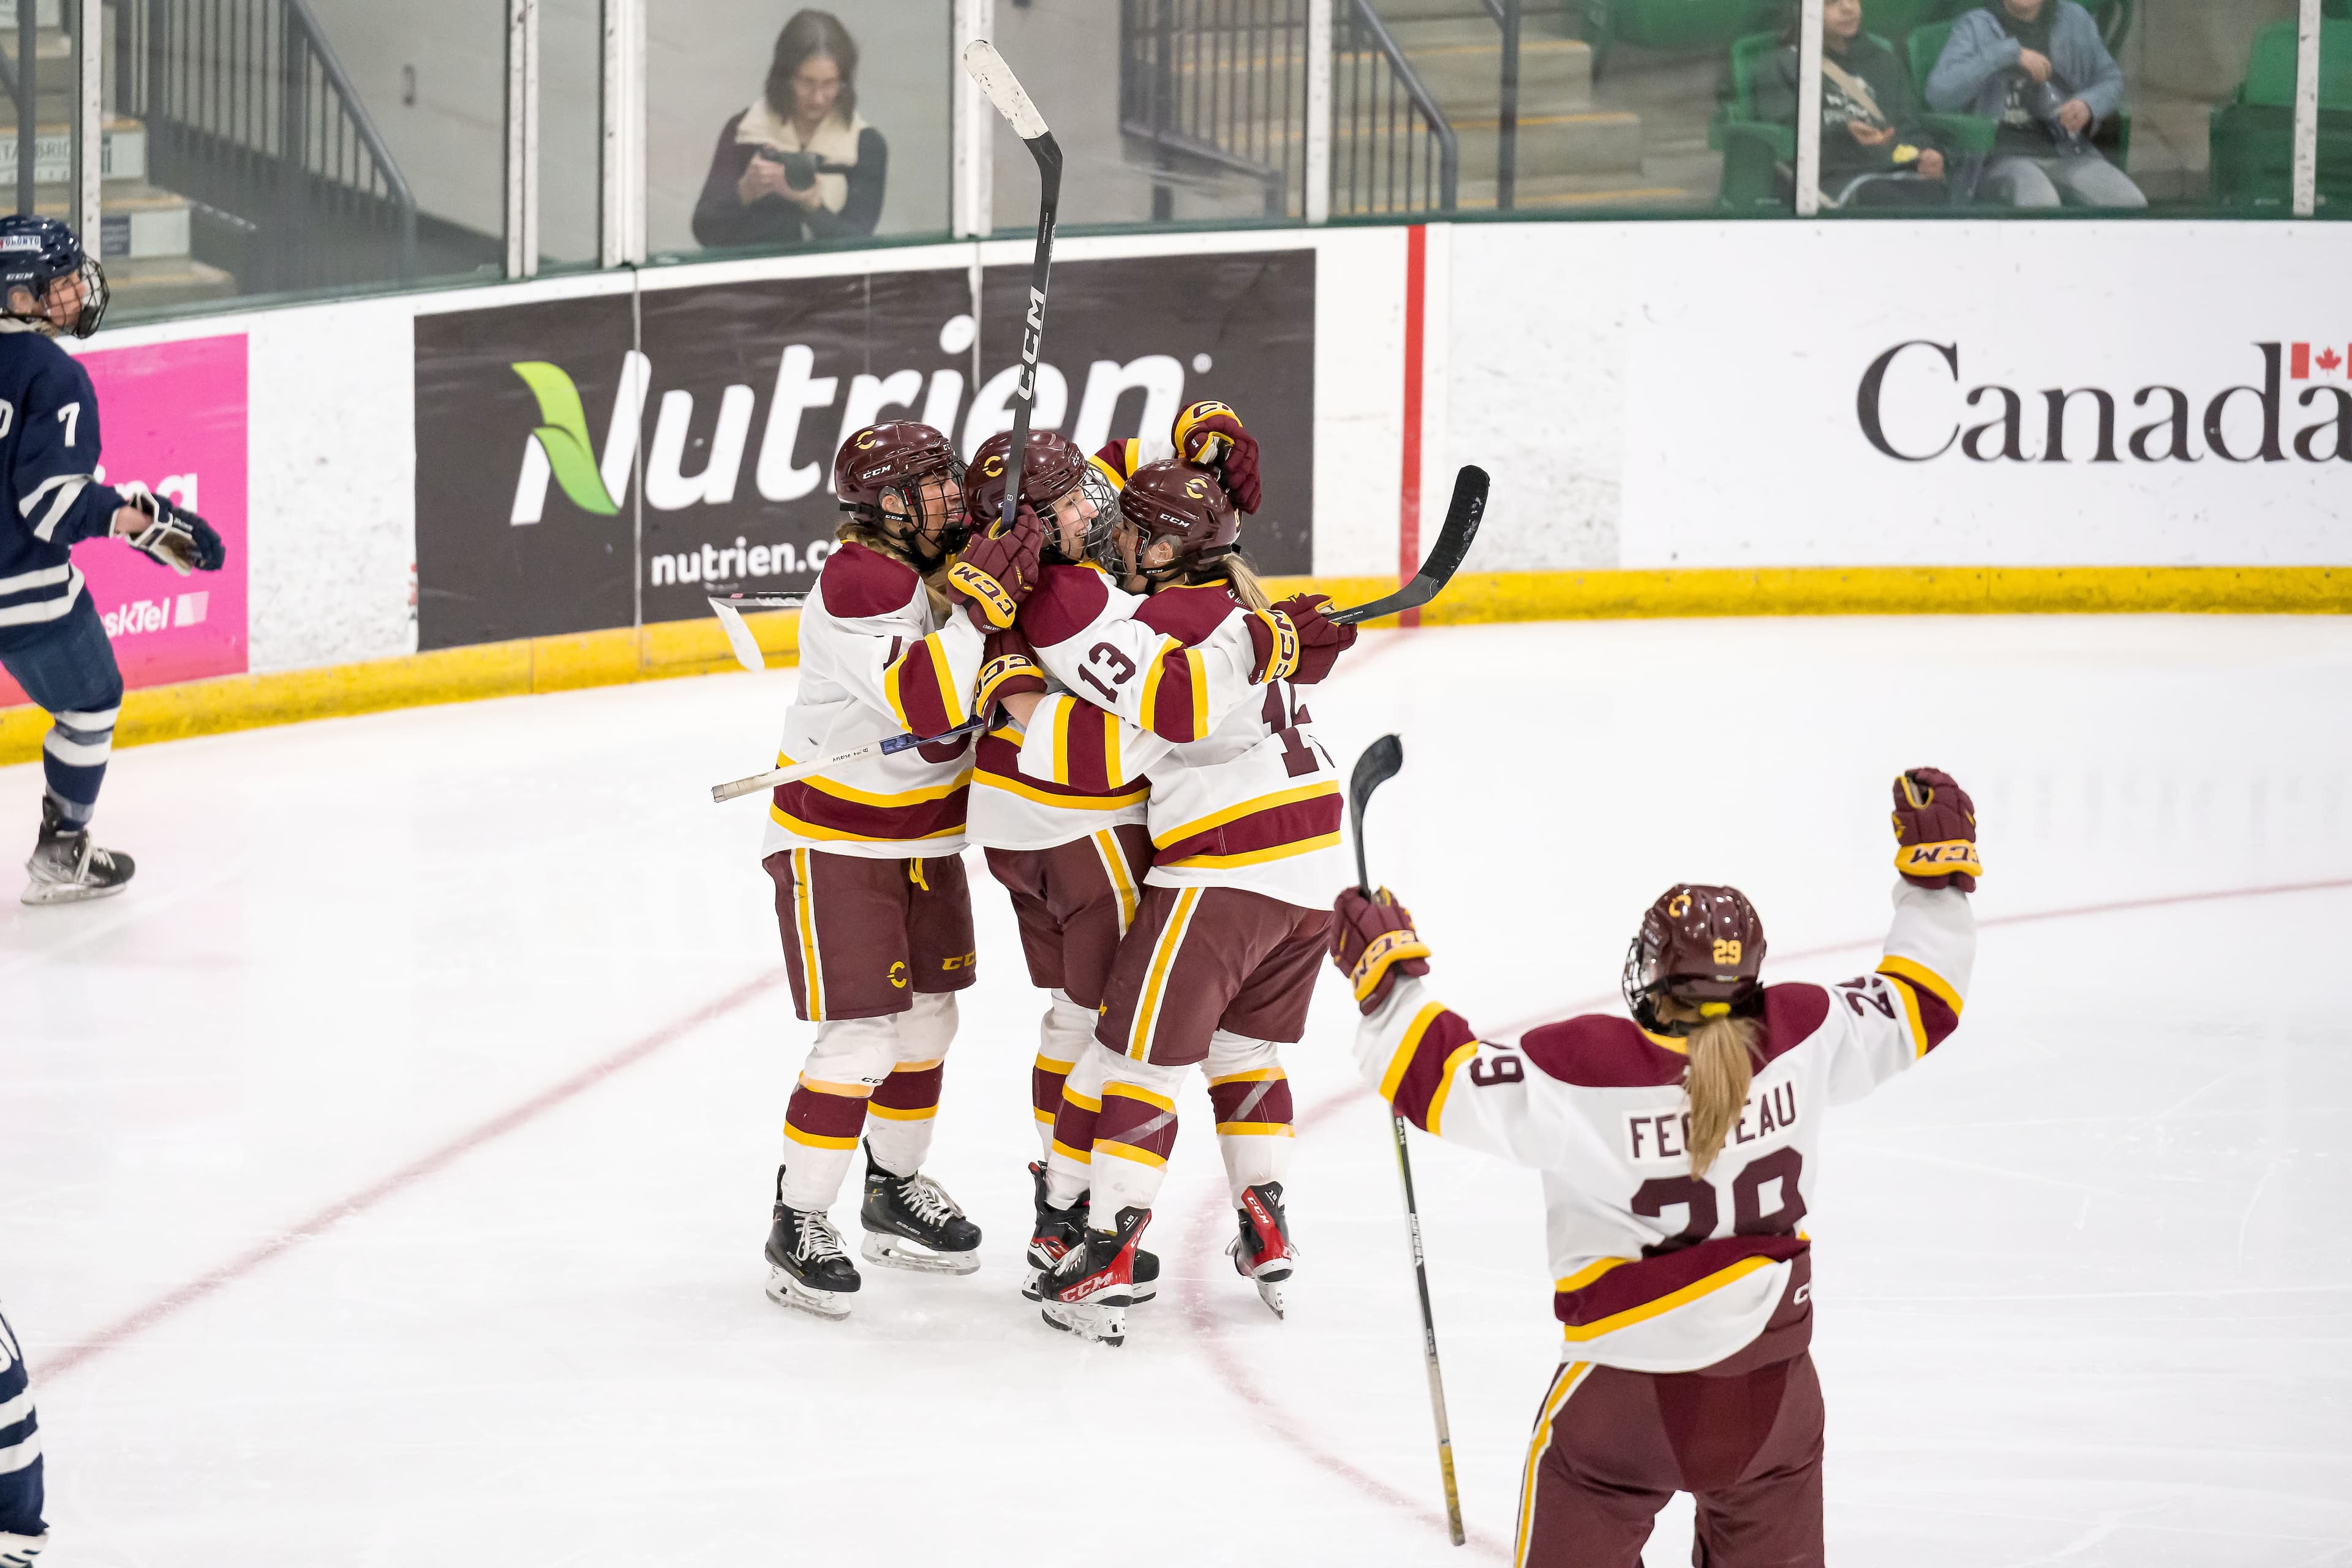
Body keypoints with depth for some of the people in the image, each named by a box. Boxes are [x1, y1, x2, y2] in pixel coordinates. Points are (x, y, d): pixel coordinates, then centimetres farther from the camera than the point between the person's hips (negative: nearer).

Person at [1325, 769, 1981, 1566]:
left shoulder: (1585, 1071, -21)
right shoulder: (1800, 1038, -9)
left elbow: (1450, 1082, -19)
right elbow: (1916, 1005, 5)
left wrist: (1387, 976, -8)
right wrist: (1940, 871, 15)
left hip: (1628, 1386, -4)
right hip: (1770, 1379, 4)